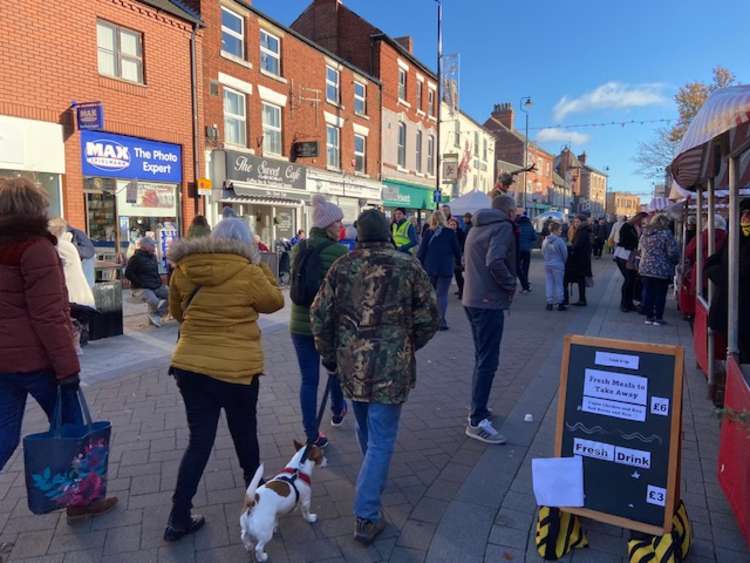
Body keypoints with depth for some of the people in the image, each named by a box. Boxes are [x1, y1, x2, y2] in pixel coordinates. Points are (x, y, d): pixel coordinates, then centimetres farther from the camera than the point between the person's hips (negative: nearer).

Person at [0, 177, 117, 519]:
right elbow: (48, 316, -20)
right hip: (36, 359, -8)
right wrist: (67, 366, -16)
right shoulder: (35, 247, -15)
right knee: (70, 427, 9)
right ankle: (80, 500, 22)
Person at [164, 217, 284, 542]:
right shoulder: (248, 273, -16)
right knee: (245, 434, 19)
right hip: (236, 368, -3)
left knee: (199, 440, 14)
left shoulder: (183, 269, -2)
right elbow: (274, 302, 2)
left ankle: (179, 518, 18)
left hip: (189, 366, 4)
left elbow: (177, 312, 12)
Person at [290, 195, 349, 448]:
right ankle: (337, 412, 46)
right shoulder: (339, 251, -14)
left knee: (308, 379, 8)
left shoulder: (298, 249, 1)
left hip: (300, 323, 3)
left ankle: (312, 435, 14)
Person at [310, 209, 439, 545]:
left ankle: (375, 479, 49)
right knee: (381, 439, 6)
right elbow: (429, 316, -4)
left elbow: (319, 314, 1)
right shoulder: (408, 266, -6)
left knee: (366, 429, 25)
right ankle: (366, 517, 7)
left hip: (351, 364, 4)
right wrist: (409, 347, 13)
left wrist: (328, 354, 14)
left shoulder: (342, 266, -1)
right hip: (390, 366, -3)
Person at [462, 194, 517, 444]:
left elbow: (465, 260, 25)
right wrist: (510, 285, -12)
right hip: (489, 301, -9)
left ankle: (478, 408, 29)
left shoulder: (477, 227, 18)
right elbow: (495, 262, -25)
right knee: (488, 361, -5)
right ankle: (477, 421, -2)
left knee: (482, 357, 19)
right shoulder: (503, 227, -11)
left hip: (472, 299, 9)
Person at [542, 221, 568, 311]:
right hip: (558, 265, -5)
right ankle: (560, 304, 12)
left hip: (547, 265, 5)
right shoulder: (559, 241, -16)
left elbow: (543, 252, 6)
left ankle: (549, 303, 13)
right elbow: (565, 253, -9)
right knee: (559, 284, 5)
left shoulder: (545, 240, 1)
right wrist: (564, 262, 9)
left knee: (549, 283, 10)